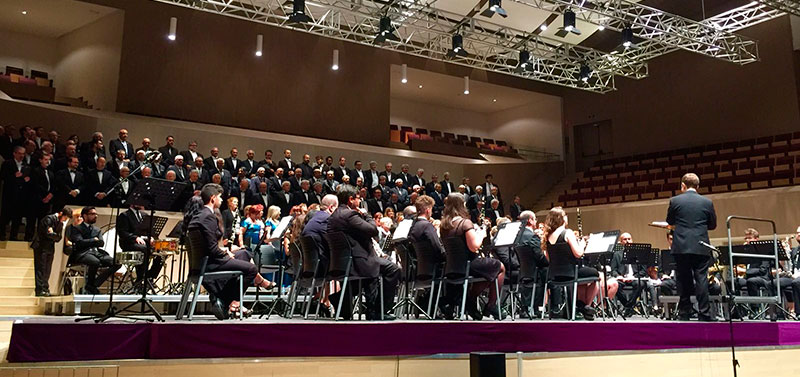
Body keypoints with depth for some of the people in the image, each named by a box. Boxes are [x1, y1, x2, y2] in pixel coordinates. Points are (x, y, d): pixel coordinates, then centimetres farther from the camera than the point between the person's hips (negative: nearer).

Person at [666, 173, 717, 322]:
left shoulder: (675, 201, -2)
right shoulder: (707, 202, 2)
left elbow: (669, 221, 10)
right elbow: (713, 225, 11)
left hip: (681, 247, -1)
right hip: (701, 248, 1)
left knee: (683, 280, 5)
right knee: (701, 279, 1)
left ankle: (684, 313, 7)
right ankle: (704, 313, -1)